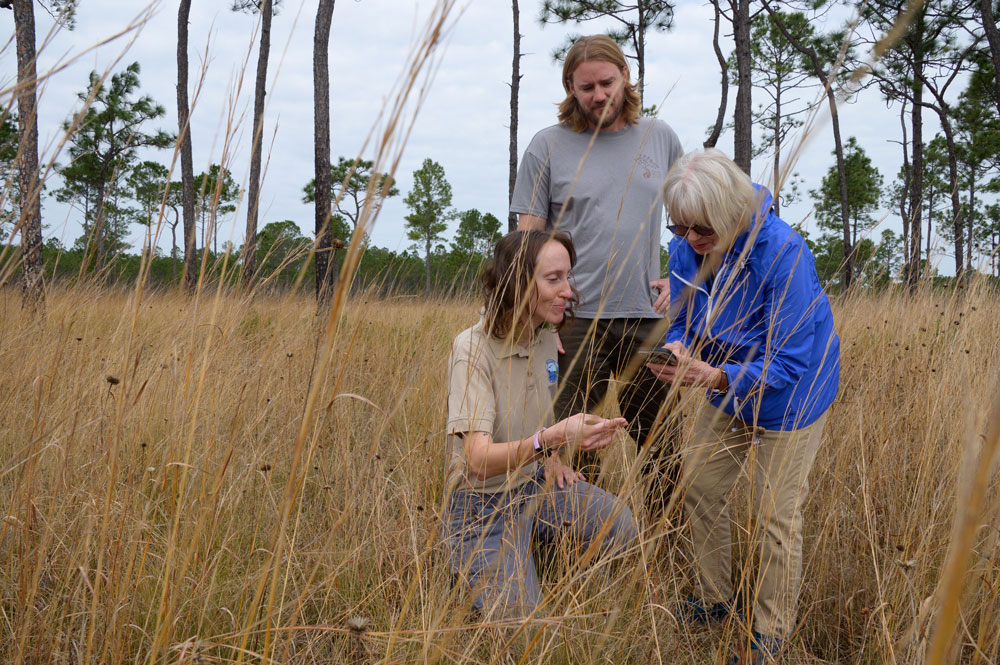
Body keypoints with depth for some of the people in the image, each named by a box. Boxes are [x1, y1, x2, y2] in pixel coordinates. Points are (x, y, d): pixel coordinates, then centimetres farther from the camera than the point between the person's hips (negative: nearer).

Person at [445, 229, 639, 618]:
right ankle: (471, 570, 13)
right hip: (485, 504, -7)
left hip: (535, 485, 7)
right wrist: (553, 438, -48)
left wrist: (552, 460, 10)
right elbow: (479, 460, -34)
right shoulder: (473, 350, -24)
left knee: (622, 527, -13)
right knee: (520, 619, -14)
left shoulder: (546, 337, 0)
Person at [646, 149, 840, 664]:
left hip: (790, 394, -6)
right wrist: (676, 349, -26)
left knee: (775, 512, -1)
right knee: (698, 483, 10)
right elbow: (684, 322, -1)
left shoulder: (782, 253, -33)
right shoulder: (686, 249, -14)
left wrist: (715, 377, -44)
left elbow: (787, 362, -30)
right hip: (731, 392, 7)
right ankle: (716, 600, 31)